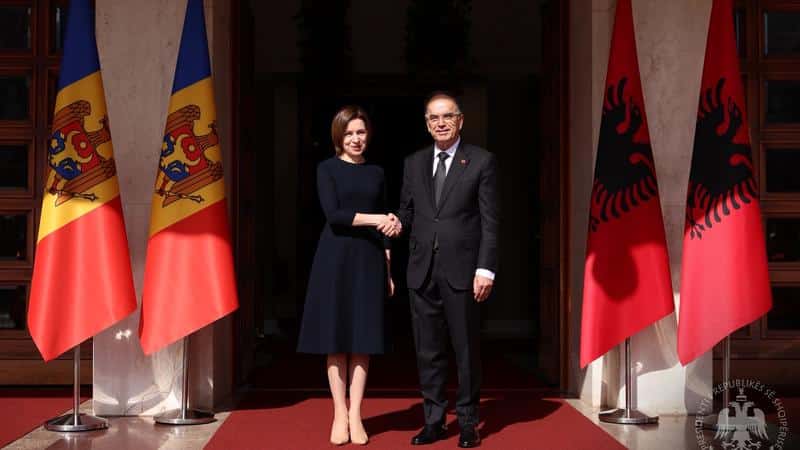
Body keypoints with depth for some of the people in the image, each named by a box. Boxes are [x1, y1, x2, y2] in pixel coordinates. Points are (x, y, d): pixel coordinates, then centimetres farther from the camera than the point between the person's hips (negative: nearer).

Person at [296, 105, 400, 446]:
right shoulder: (327, 169, 2)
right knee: (336, 336, 0)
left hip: (368, 260, 3)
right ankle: (339, 414, 7)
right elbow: (333, 215, -10)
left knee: (363, 337, 1)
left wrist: (388, 269, 6)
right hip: (335, 258, -2)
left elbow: (385, 227, 12)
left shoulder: (376, 173, 12)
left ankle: (355, 415, 7)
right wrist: (373, 219, -18)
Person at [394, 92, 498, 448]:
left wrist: (486, 269, -10)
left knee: (466, 348, 4)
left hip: (462, 269, -4)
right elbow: (407, 211, 16)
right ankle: (433, 420, 18)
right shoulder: (414, 163, 13)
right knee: (428, 350, 8)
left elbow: (489, 221, -4)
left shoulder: (481, 161, 1)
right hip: (422, 271, 4)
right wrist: (397, 222, -8)